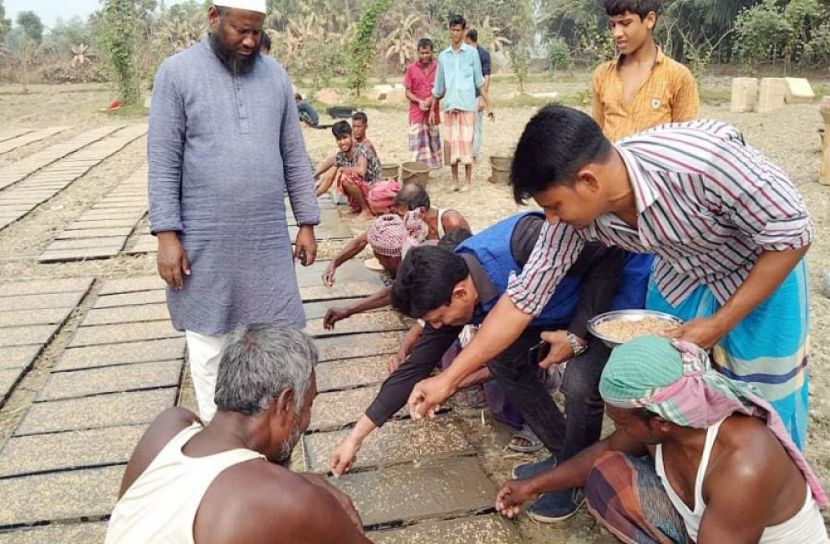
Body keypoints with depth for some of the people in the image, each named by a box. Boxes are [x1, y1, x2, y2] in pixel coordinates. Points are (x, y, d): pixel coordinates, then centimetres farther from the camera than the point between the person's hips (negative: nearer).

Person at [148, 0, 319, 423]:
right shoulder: (177, 73, -3)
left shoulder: (275, 75, 7)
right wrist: (167, 234, -11)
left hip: (268, 237, 3)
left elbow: (294, 157, 9)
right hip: (205, 241, -2)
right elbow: (163, 162, -6)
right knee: (208, 338, 10)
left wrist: (307, 223, 7)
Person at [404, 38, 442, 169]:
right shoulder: (411, 69, 2)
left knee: (433, 139, 8)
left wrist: (431, 100, -14)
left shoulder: (438, 67, 0)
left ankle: (434, 166, 15)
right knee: (417, 142, -5)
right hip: (416, 112, 0)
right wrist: (419, 101, -14)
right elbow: (407, 92, 3)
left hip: (433, 112, 1)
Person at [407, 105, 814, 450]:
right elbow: (523, 299, -16)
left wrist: (719, 324, -25)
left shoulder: (700, 161, -40)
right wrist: (449, 379, -15)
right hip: (683, 272, 4)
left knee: (763, 398, 5)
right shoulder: (576, 211, -23)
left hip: (762, 268, -4)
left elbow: (793, 233, -26)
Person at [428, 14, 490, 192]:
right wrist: (432, 109, 16)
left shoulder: (472, 53, 3)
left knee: (466, 143, -2)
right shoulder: (443, 56, 11)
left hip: (467, 105, -3)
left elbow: (479, 81, 5)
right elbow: (438, 86, 16)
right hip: (449, 106, 3)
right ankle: (454, 180, 14)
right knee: (450, 143, 4)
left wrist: (488, 104, 0)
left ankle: (468, 181, 6)